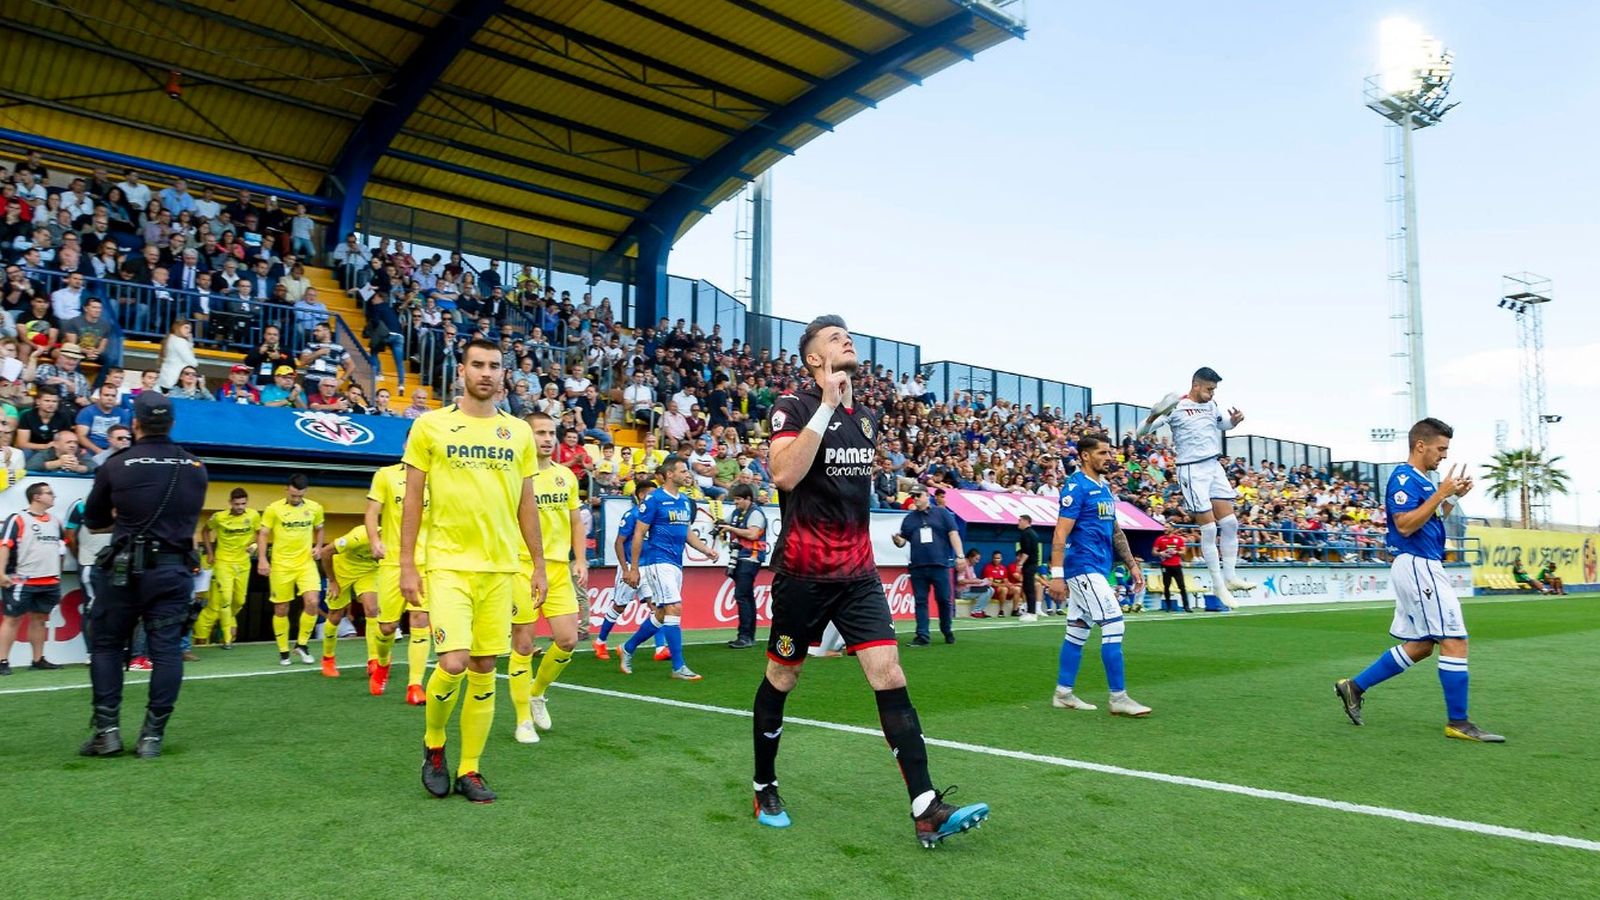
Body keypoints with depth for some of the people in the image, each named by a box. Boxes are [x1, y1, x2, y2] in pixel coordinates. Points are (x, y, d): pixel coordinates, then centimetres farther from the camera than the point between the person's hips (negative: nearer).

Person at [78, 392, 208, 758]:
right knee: (167, 651, 4)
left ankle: (107, 731, 11)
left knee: (105, 645, 13)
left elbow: (93, 521, 6)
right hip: (175, 570, 2)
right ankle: (153, 736, 5)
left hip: (125, 569, -1)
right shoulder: (196, 468, 3)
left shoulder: (116, 466, -4)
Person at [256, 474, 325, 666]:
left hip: (306, 563, 1)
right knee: (281, 609, 5)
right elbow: (262, 534, -1)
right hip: (281, 565, -1)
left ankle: (301, 645, 6)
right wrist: (262, 559, -12)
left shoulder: (314, 508, 3)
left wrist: (318, 547, 3)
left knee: (312, 602, -14)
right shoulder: (273, 509, -4)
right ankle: (283, 651, 20)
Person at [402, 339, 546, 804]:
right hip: (449, 565, -3)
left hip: (501, 568, 3)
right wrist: (407, 565, -3)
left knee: (484, 671, 6)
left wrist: (539, 565, 10)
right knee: (453, 664, -13)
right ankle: (433, 746, 17)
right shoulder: (430, 425, 0)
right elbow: (412, 499, 2)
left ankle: (469, 770, 20)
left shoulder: (520, 432, 8)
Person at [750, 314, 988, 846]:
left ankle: (927, 812, -7)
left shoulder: (867, 418, 12)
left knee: (889, 677, -6)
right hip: (803, 573, -5)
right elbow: (784, 473, -25)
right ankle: (765, 788, 31)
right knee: (781, 678, 10)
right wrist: (827, 405, -24)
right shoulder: (795, 407, -8)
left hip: (857, 573, 5)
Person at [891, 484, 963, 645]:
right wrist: (897, 540, -10)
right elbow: (902, 541, 15)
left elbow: (953, 534, 0)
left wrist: (960, 555, -10)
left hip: (940, 565, -3)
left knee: (944, 600, 2)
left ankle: (947, 631, 20)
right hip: (918, 567, 3)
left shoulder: (941, 513, 6)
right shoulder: (909, 518, 15)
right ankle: (922, 636, 7)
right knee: (920, 602, 3)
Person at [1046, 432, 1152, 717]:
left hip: (1095, 569, 9)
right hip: (1083, 568, -9)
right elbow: (1060, 534, -17)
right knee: (1114, 625, -10)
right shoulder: (1076, 487, -12)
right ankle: (1118, 697, -4)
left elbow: (1116, 531, 22)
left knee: (1077, 631, 12)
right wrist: (1057, 575, -21)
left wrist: (1132, 564, 17)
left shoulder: (1104, 487, 15)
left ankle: (1063, 694, 18)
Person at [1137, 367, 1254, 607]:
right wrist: (1153, 417, -36)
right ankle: (1218, 584, 5)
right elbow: (1142, 431, -14)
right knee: (1209, 528, -5)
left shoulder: (1211, 405, 9)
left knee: (1230, 523, 3)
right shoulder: (1176, 407, -11)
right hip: (1192, 471, -7)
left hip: (1214, 466, 7)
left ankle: (1230, 577, 13)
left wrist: (1234, 420, 5)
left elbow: (1222, 424, 28)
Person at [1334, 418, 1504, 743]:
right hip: (1417, 566, -10)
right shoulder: (1404, 477, -13)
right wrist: (1441, 493, -19)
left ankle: (1354, 686, 16)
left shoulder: (1422, 480, 18)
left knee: (1419, 645, 12)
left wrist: (1454, 496, 12)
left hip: (1421, 568, 10)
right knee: (1454, 640, -7)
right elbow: (1405, 525, -22)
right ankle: (1457, 722, 1)